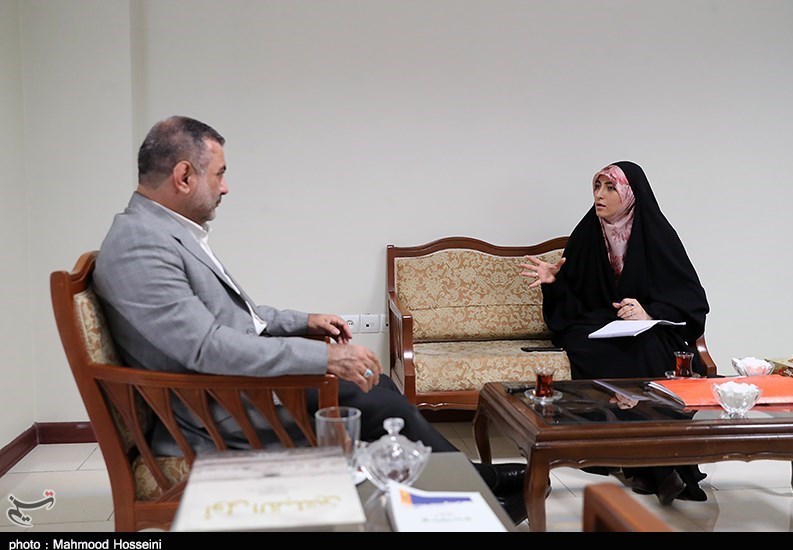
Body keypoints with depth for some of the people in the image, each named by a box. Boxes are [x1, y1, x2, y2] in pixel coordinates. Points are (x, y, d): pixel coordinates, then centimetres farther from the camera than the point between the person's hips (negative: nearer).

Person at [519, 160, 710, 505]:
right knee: (586, 347, -32)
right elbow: (571, 303, 9)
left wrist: (650, 312, -24)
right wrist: (553, 281, -12)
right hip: (595, 326, 2)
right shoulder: (587, 234, 6)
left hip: (652, 330, -2)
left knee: (644, 351, -37)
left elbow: (692, 297, -7)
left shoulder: (657, 234, -3)